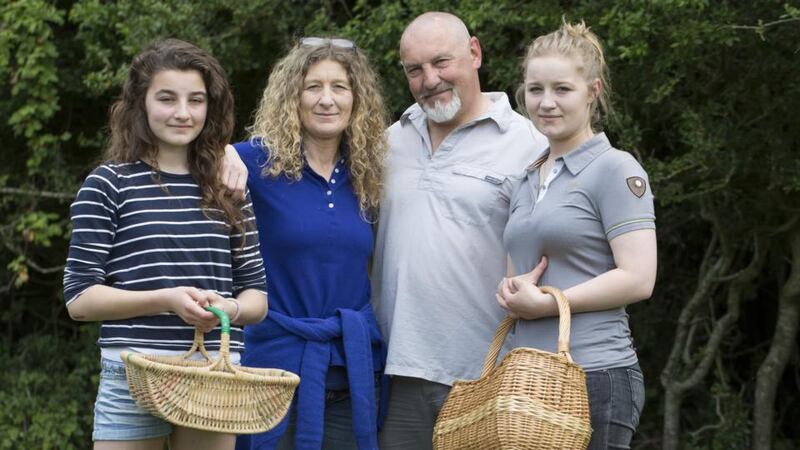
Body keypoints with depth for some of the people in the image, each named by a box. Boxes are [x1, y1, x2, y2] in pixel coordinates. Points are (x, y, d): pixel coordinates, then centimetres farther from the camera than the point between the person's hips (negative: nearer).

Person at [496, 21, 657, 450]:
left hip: (594, 378, -7)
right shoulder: (529, 180, 17)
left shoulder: (615, 170, -5)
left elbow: (637, 279, -14)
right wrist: (513, 290, 4)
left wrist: (546, 303, -13)